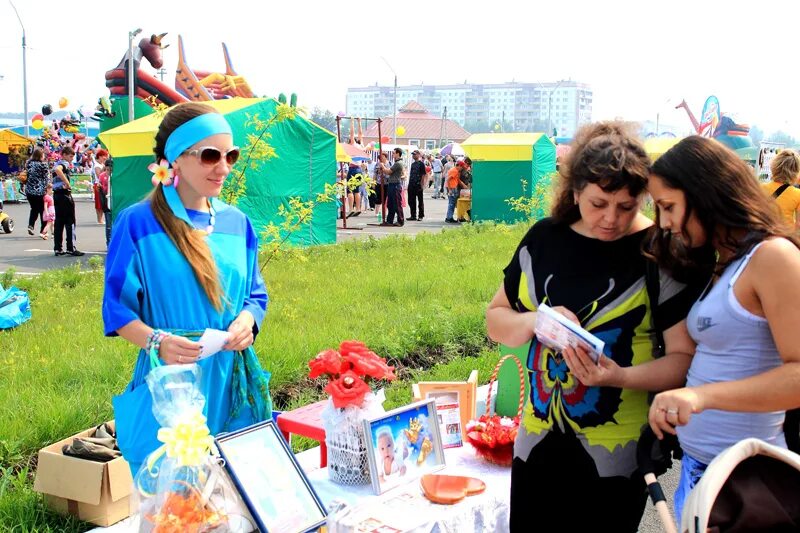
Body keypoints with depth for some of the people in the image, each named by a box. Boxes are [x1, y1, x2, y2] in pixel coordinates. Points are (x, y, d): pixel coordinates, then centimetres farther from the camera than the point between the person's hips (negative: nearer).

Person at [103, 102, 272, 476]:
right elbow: (117, 308, -5)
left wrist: (247, 321, -9)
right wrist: (157, 341, -23)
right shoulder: (138, 223, -7)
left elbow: (255, 294, 13)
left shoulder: (236, 223, 8)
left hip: (232, 384, 5)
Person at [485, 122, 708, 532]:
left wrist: (622, 377, -29)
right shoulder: (544, 238, 1)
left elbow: (685, 357, -13)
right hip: (537, 443, 4)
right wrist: (534, 321, -12)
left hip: (617, 455, -4)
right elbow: (495, 320, 8)